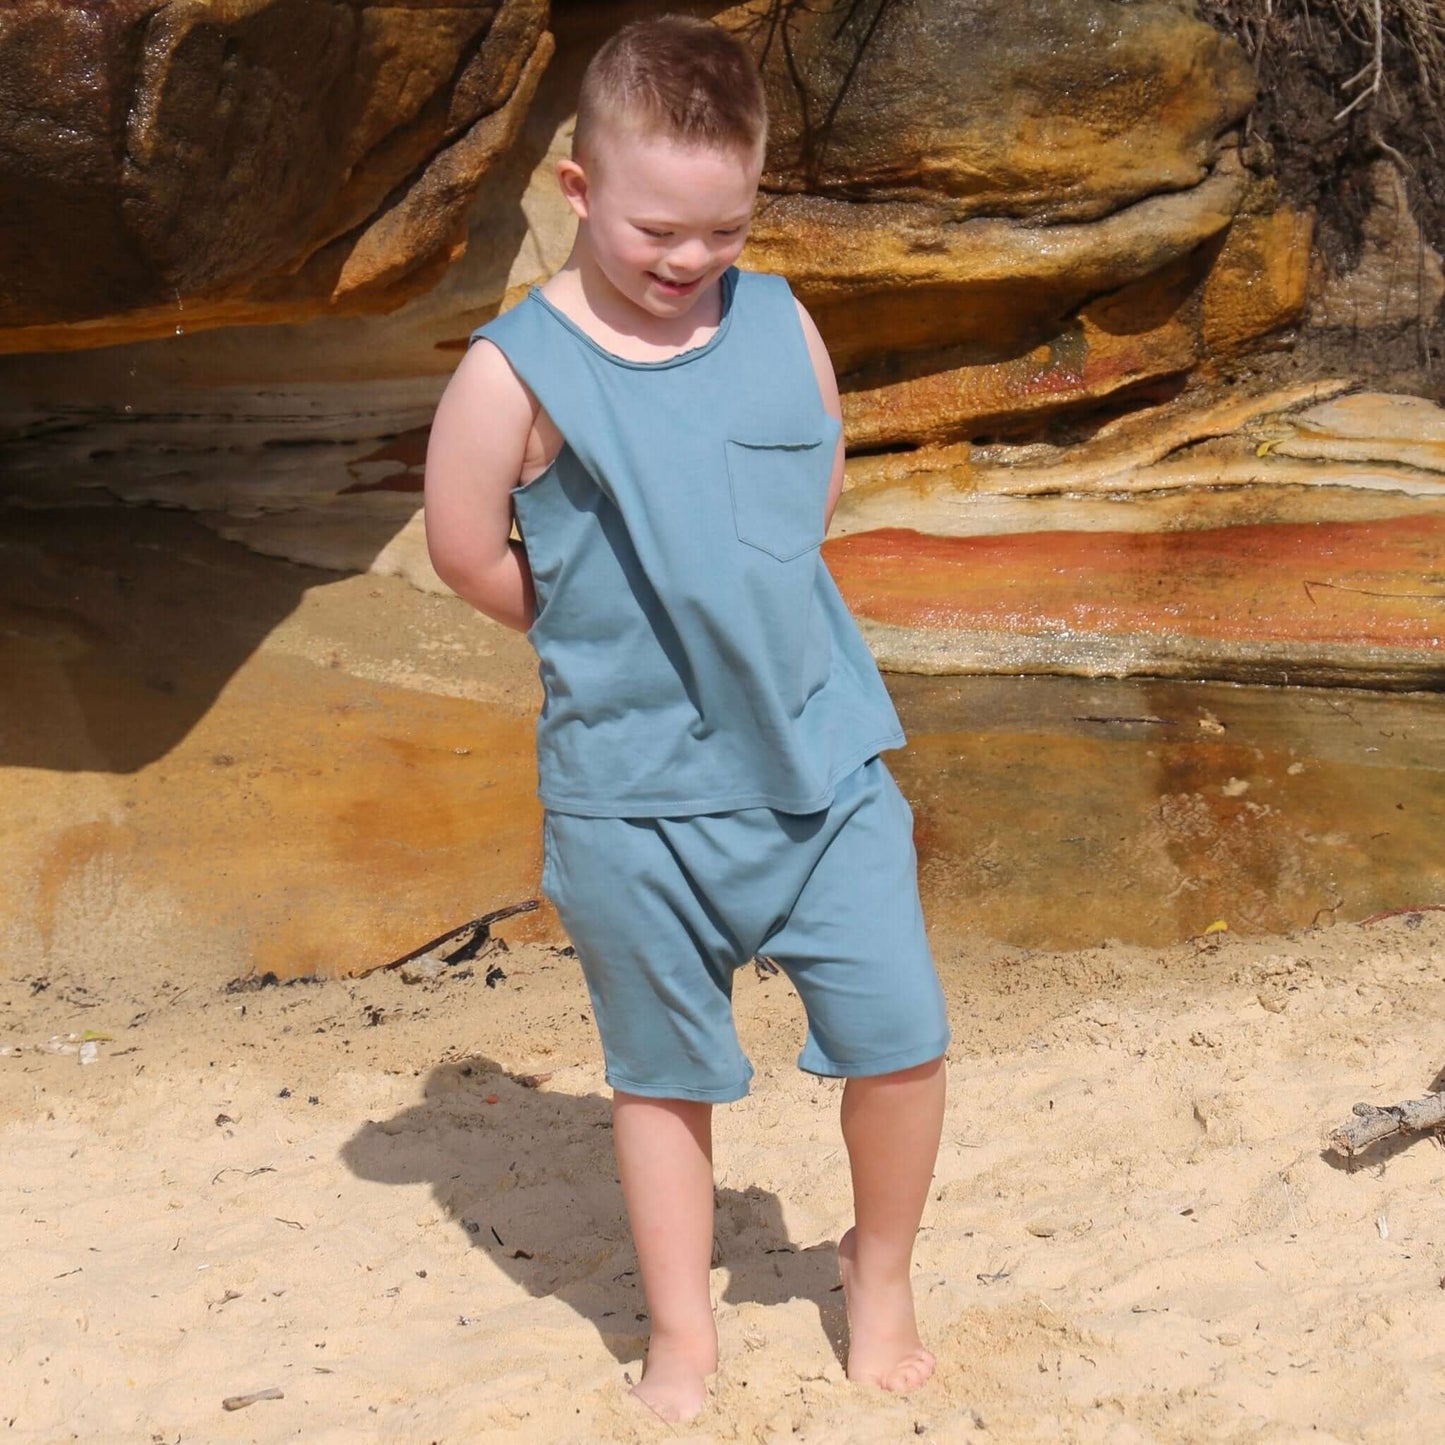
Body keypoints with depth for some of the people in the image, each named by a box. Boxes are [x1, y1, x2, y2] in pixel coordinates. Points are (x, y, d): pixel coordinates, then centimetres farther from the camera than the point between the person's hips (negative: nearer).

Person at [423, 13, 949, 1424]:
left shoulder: (779, 324, 1)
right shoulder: (518, 368, -11)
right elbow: (465, 551, -4)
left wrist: (734, 618, 8)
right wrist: (615, 639, 5)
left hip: (818, 753, 3)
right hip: (631, 789, -2)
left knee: (899, 1037, 1)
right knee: (665, 1071, 12)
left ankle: (880, 1270, 28)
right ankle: (681, 1332, 30)